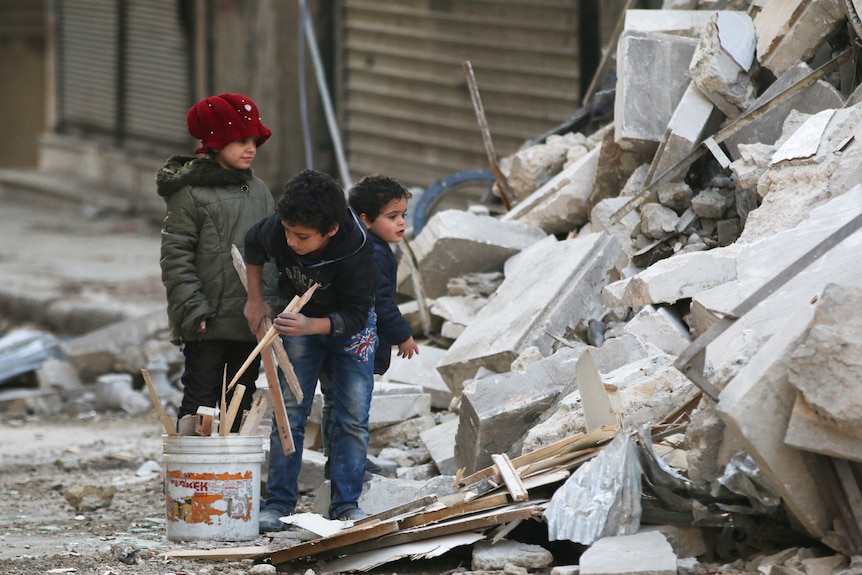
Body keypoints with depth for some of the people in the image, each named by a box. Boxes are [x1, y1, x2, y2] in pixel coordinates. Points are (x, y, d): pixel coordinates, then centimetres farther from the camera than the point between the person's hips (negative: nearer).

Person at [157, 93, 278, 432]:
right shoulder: (190, 191, -7)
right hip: (208, 327, -6)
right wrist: (193, 309, -17)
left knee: (240, 404, 12)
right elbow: (176, 257, -10)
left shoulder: (259, 192, 13)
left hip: (250, 323, 6)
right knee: (200, 402, -5)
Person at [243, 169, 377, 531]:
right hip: (299, 318, 2)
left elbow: (355, 316, -29)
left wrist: (311, 326, -44)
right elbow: (253, 246, -1)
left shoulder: (356, 250, -37)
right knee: (289, 411, -5)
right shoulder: (277, 231, -27)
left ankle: (346, 504, 2)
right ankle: (278, 504, -1)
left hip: (349, 324, -2)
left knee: (353, 417, -5)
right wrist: (255, 300, 0)